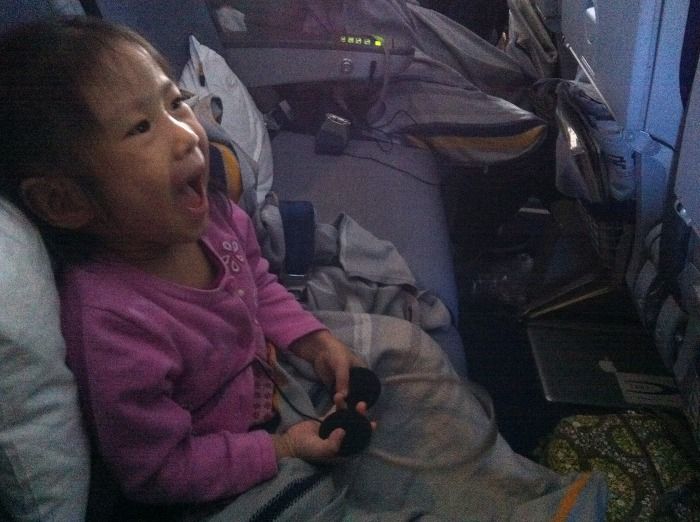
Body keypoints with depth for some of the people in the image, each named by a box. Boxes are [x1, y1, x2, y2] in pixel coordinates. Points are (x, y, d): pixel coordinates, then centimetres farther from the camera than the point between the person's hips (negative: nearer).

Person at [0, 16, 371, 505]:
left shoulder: (212, 215, -17)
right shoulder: (114, 324, -38)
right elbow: (157, 473, -23)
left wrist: (314, 340, -8)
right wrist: (282, 448, -19)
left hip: (267, 370, 7)